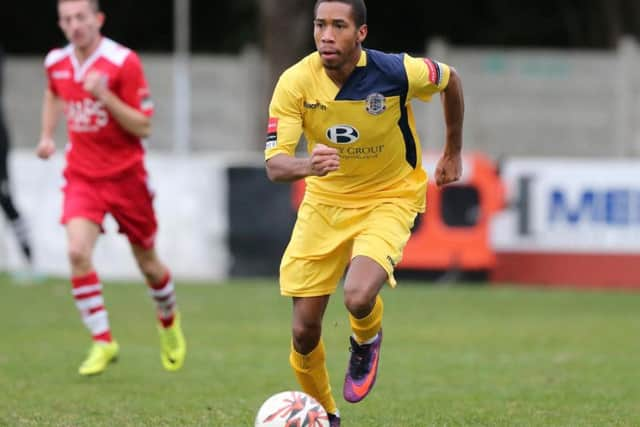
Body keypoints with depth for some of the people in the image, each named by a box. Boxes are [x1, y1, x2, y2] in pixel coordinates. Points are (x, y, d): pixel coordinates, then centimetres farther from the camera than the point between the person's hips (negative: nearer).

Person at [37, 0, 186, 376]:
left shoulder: (124, 62, -15)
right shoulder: (56, 62, 0)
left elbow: (143, 126, -16)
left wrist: (104, 96, -27)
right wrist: (48, 135, 13)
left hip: (125, 175, -3)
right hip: (82, 176, 3)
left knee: (148, 263, 11)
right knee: (78, 252, -21)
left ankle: (169, 323, 42)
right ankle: (103, 342, -11)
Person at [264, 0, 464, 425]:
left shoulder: (397, 72, -22)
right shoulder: (295, 82, -19)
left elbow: (450, 79, 1)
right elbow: (275, 165, -24)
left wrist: (454, 151, 12)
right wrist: (308, 165, -47)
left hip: (389, 199, -3)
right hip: (325, 200, 3)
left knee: (359, 297, -30)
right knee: (304, 330, 0)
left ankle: (367, 342, 8)